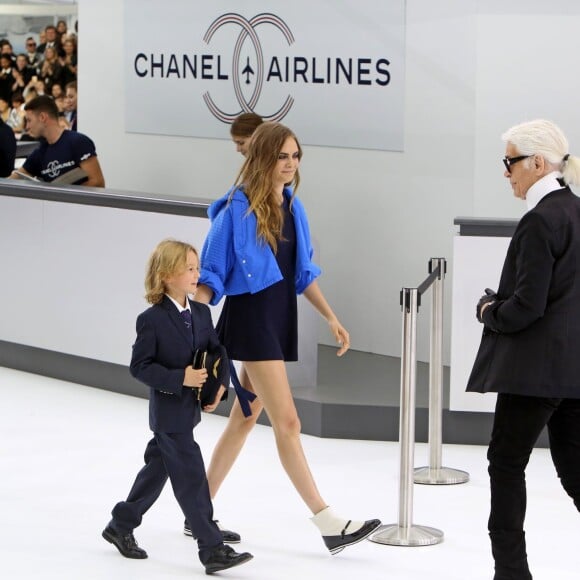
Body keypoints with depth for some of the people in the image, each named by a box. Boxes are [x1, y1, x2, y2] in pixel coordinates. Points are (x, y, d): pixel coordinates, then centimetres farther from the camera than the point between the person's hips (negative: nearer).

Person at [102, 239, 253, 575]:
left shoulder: (201, 313, 4)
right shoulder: (152, 320, -15)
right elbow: (140, 366, -15)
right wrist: (180, 378, -25)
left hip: (189, 410, 8)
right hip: (169, 412, -8)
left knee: (157, 469, 20)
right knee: (192, 479, -8)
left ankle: (121, 526, 36)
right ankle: (213, 550, -7)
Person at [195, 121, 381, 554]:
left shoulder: (291, 206, 8)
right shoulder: (237, 209, -12)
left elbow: (303, 272, 15)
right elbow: (210, 275, -9)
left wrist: (331, 318, 11)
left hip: (282, 319, 8)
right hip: (250, 319, -8)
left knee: (245, 419, 13)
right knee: (287, 423, -9)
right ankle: (329, 524, -9)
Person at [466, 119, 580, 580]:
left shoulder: (541, 220, -17)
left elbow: (527, 305, -20)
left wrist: (490, 311, -1)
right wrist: (499, 305, 13)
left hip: (538, 365, -9)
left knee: (507, 460, 4)